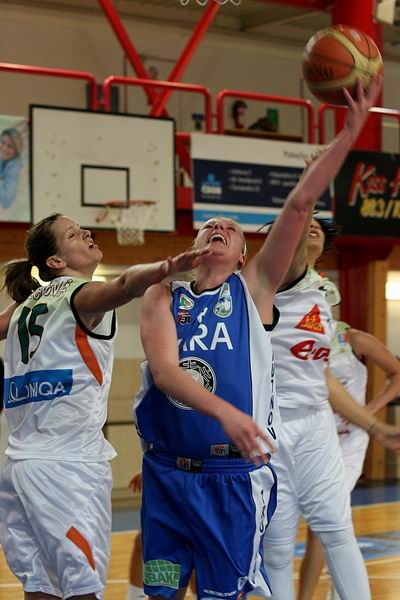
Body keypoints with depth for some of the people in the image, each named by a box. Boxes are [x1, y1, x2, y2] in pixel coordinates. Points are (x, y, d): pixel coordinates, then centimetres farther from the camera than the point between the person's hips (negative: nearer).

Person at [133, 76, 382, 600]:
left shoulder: (254, 288, 3)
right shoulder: (162, 297, 3)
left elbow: (301, 203, -6)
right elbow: (164, 369, -15)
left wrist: (349, 133, -13)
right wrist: (226, 412, -32)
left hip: (234, 476, -2)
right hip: (167, 473, 2)